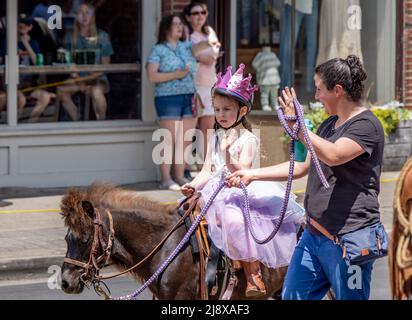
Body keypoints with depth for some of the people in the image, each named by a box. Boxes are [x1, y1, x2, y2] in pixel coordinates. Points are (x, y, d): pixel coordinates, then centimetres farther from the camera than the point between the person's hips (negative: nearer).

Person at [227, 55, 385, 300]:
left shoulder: (367, 125, -11)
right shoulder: (329, 125, 19)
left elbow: (333, 156, -27)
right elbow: (301, 167, 23)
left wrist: (297, 127, -29)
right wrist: (252, 175, 19)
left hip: (348, 238, -9)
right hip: (315, 234, 9)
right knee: (293, 295, 8)